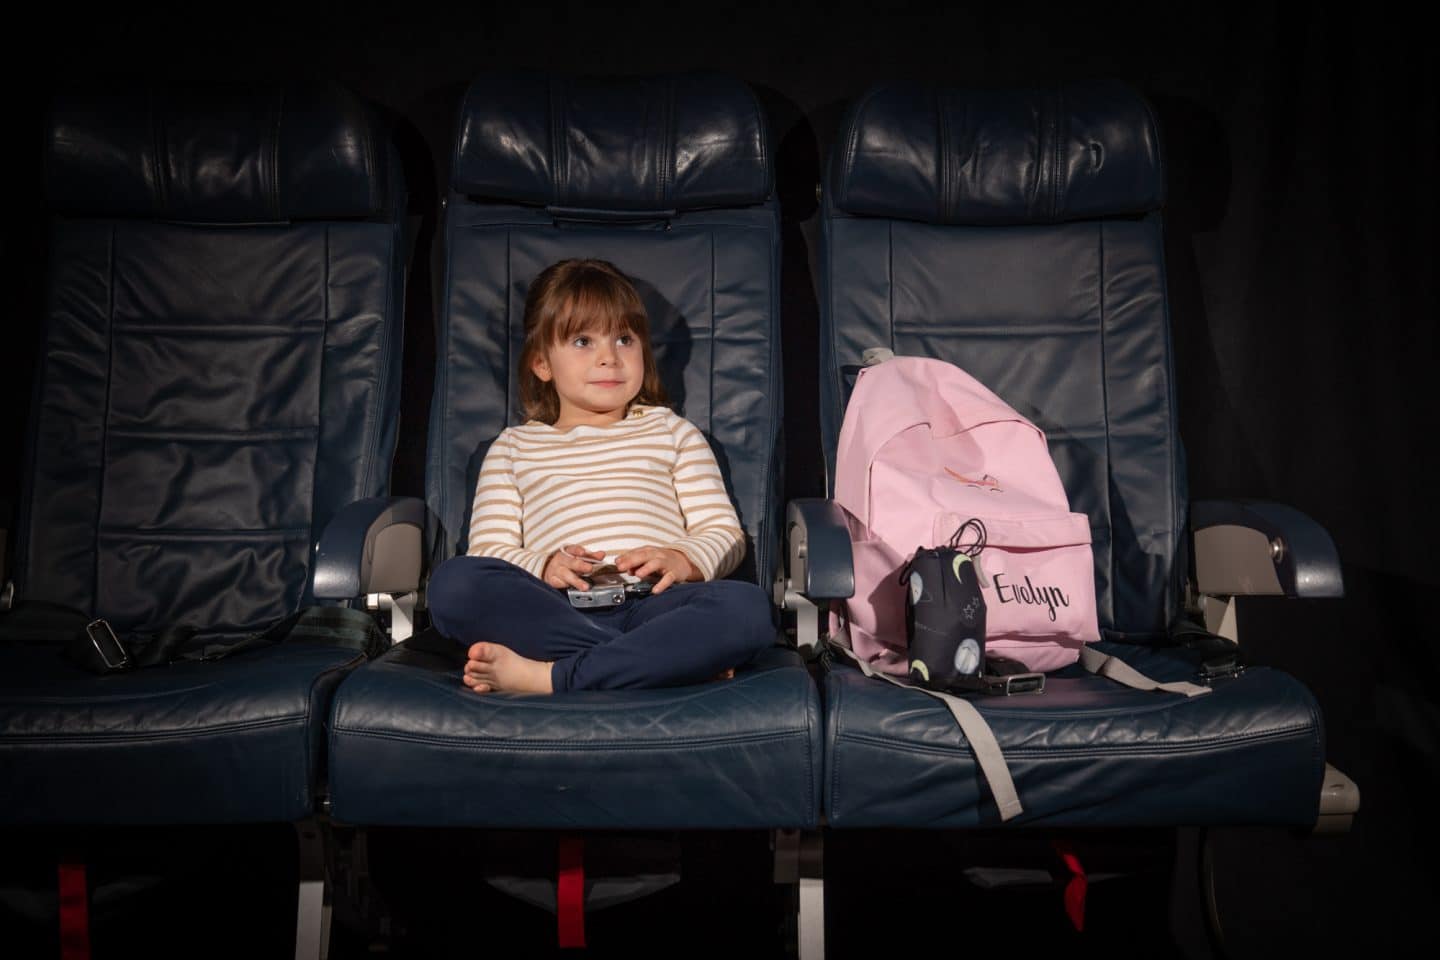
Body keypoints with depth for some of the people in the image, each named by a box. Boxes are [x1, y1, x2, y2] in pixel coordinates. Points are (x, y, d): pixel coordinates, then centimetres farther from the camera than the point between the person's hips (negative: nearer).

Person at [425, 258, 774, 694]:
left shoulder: (671, 430, 25)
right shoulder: (514, 446, 25)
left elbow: (725, 533, 15)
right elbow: (488, 550, 11)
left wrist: (682, 559, -9)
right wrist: (544, 564, -11)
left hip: (653, 604, 0)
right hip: (558, 612, 1)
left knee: (746, 606, -32)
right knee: (454, 580, -30)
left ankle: (546, 676, -32)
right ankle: (683, 659, -32)